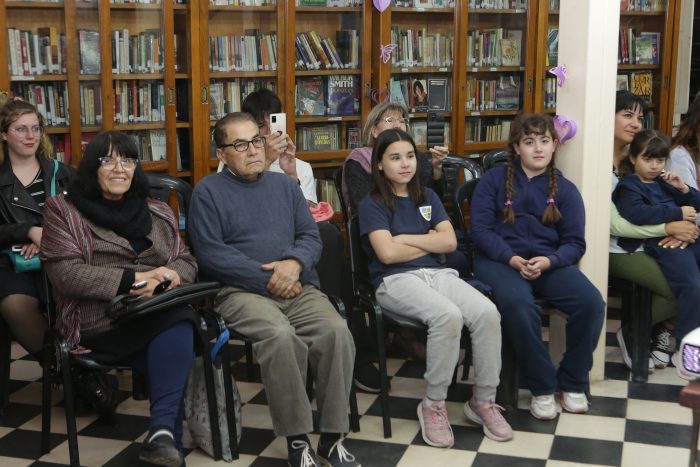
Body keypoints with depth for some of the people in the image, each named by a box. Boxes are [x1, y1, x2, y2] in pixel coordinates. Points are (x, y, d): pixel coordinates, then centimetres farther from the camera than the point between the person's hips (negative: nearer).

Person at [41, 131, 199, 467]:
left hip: (160, 313, 4)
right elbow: (65, 274, -6)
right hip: (100, 323, -4)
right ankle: (166, 434, -31)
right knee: (176, 329, -35)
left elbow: (187, 262, 15)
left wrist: (164, 277, -11)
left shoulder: (157, 212, 21)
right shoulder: (63, 210, 8)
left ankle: (162, 430, -35)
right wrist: (135, 278, -14)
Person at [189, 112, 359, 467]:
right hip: (243, 291, -4)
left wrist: (295, 263, -10)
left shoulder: (285, 185, 20)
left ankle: (332, 438, -15)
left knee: (337, 332, -26)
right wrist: (269, 278, -10)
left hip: (298, 288, 4)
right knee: (280, 336, -35)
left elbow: (311, 236, 14)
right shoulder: (208, 191, 6)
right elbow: (211, 254, -5)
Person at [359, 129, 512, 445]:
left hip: (437, 273, 5)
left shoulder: (427, 197, 17)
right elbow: (388, 253, -12)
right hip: (396, 280, -5)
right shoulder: (372, 204, 2)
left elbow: (449, 242, 5)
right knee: (448, 315, -35)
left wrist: (405, 238, -4)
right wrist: (430, 240, 2)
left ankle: (484, 401, -9)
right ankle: (434, 404, -17)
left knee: (487, 313, -24)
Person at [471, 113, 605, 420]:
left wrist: (548, 262, -16)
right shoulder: (493, 180, 7)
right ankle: (542, 386, -15)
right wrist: (512, 259, -17)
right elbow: (481, 229, -2)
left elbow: (574, 243, 5)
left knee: (591, 302, -25)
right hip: (500, 260, -2)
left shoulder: (565, 190, 12)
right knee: (517, 303, -36)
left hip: (548, 263, 3)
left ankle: (573, 381, 0)